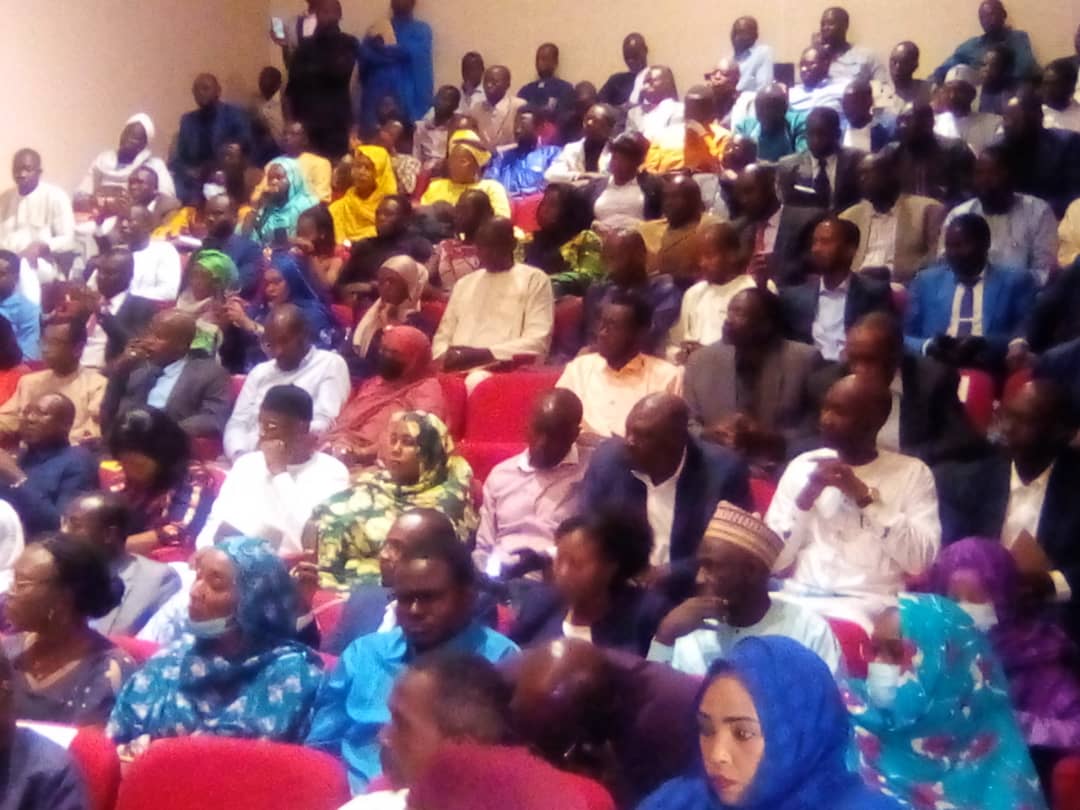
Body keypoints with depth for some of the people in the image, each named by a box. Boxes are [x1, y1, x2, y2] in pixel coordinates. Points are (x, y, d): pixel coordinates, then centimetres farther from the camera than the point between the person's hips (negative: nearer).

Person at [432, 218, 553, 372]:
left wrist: (483, 354, -15)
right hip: (457, 370, 5)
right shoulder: (464, 283, 23)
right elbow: (443, 336, 20)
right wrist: (446, 357, -4)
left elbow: (538, 342, -5)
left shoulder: (535, 279, 6)